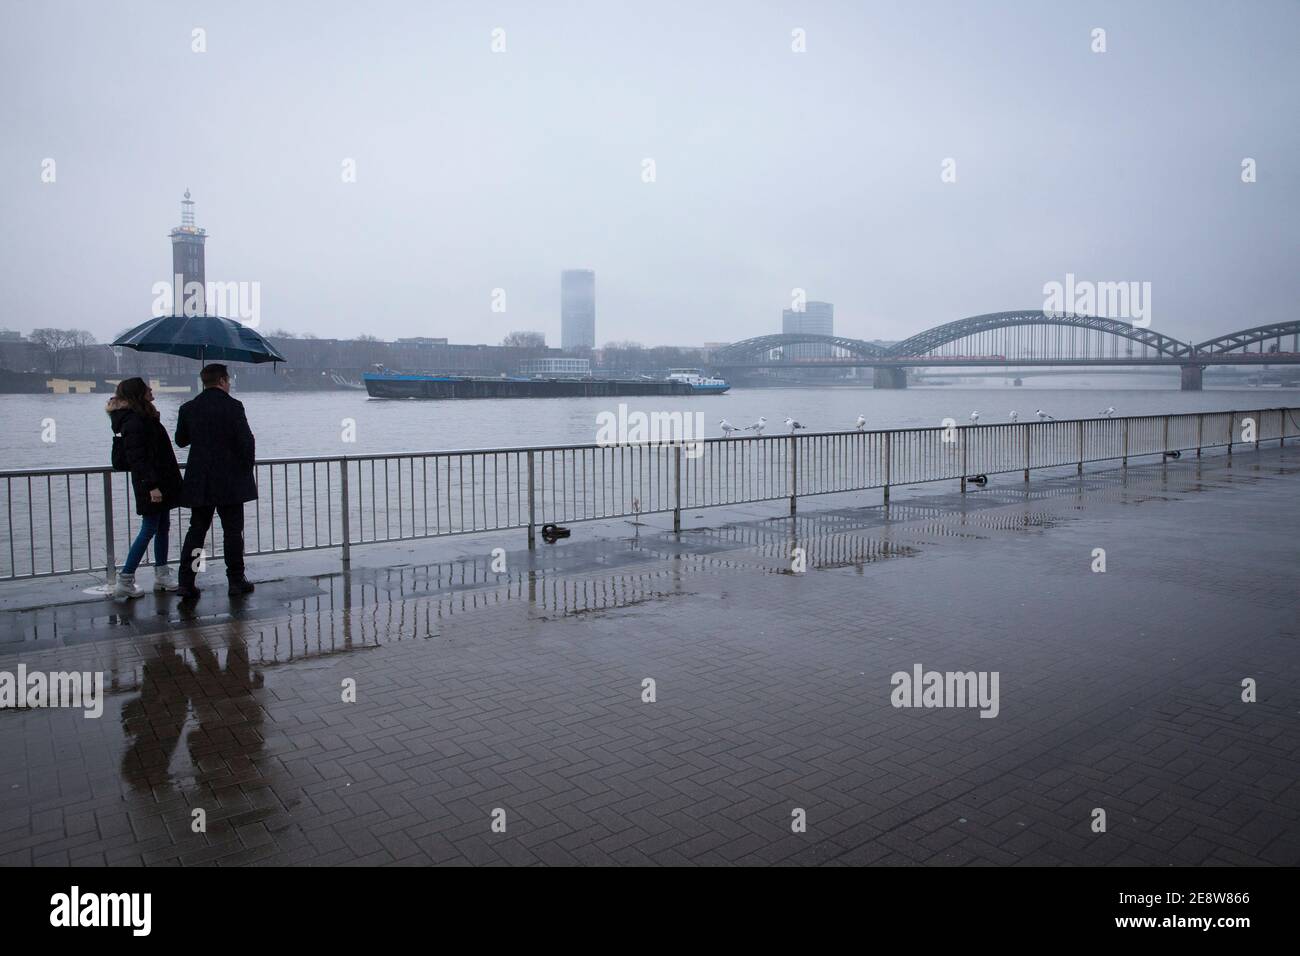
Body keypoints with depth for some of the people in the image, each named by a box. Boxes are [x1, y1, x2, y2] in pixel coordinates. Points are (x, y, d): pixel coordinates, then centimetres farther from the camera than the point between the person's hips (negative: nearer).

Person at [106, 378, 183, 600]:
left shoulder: (144, 417, 14)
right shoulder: (133, 423, -17)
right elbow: (137, 458, -22)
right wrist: (152, 485, -26)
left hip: (160, 482, 10)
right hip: (151, 484, -10)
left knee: (163, 527, 13)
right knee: (149, 530, -6)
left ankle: (162, 576, 20)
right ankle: (125, 581, 0)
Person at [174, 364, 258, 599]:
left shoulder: (188, 408, 4)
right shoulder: (233, 406, -10)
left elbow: (181, 441, 15)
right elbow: (246, 441, -12)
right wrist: (247, 468, 1)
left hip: (199, 482, 4)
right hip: (230, 481, -4)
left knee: (196, 530, 11)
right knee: (233, 531, 4)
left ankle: (186, 582, 8)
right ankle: (236, 581, 9)